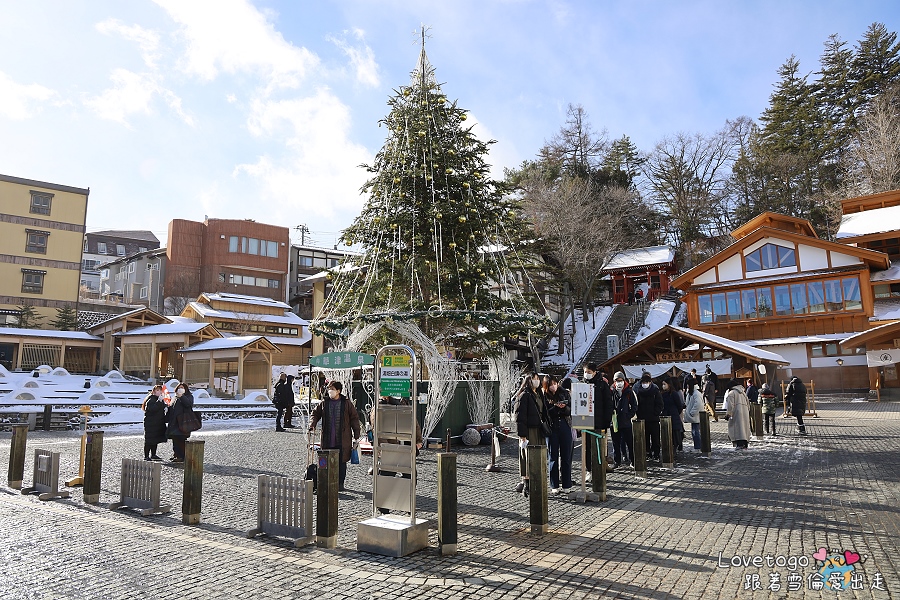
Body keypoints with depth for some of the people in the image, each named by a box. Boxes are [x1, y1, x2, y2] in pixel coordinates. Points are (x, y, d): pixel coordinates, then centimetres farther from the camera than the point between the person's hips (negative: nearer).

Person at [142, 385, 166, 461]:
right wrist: (159, 401, -33)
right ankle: (146, 456, -2)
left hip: (158, 423, 9)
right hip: (150, 423, -9)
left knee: (156, 439, 15)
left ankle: (153, 455, 24)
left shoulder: (160, 399, 16)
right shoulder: (151, 399, -13)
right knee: (149, 440, -6)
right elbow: (151, 408, -29)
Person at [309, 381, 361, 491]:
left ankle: (340, 484, 15)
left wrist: (356, 436, 0)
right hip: (327, 440, 2)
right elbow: (315, 414, 12)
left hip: (343, 439, -2)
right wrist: (312, 426, -8)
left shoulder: (347, 403, 0)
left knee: (342, 462, 3)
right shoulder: (324, 403, 6)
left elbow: (354, 419, 3)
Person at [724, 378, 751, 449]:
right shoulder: (743, 393, 20)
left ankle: (740, 444, -20)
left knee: (738, 428, -10)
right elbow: (748, 404, 23)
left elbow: (730, 405, -11)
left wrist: (728, 414, -10)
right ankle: (745, 444, 10)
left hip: (736, 413, -8)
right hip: (745, 412, 8)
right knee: (744, 427, 10)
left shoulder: (731, 393, -3)